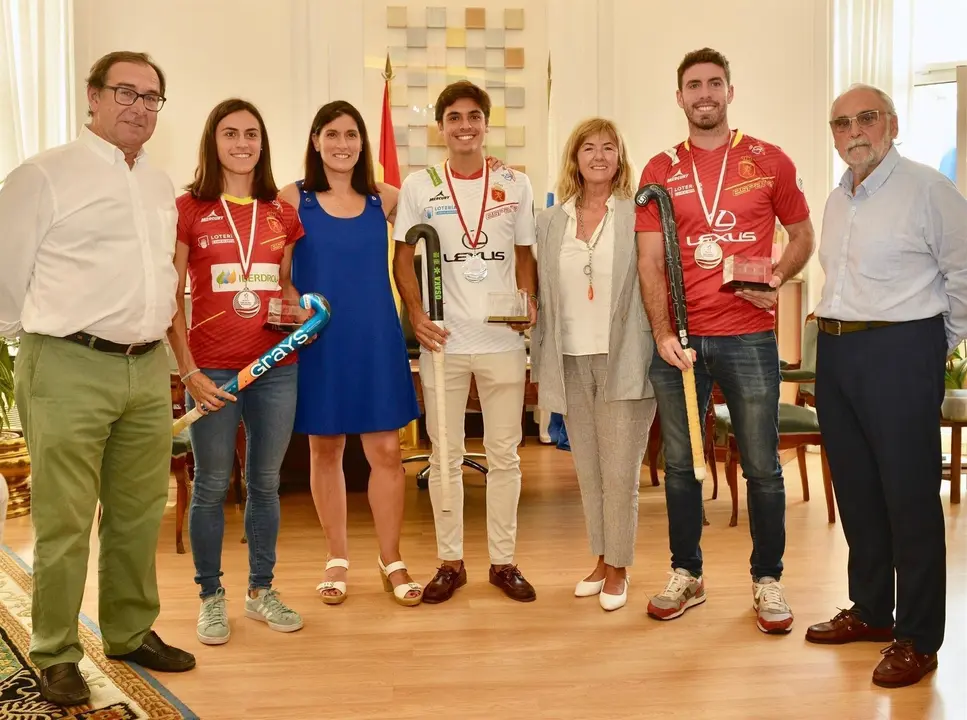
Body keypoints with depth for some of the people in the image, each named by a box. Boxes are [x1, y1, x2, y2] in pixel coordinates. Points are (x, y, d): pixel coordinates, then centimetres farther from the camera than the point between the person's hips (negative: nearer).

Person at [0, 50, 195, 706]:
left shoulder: (162, 186, 15)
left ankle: (132, 633, 29)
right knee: (64, 523, 0)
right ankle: (56, 657, 14)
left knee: (139, 514, 14)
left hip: (149, 368, 6)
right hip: (70, 370, -6)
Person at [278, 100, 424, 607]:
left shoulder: (385, 199, 4)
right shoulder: (293, 199, -1)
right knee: (325, 449, 9)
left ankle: (391, 561, 18)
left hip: (376, 339, 1)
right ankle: (337, 560, 25)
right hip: (318, 341, -1)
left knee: (386, 450, 2)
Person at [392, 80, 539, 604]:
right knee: (445, 456, 7)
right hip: (443, 341, -1)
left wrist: (528, 303, -6)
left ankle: (503, 561, 20)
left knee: (504, 455, 8)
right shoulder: (419, 186, 4)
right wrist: (416, 315, -9)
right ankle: (450, 562, 19)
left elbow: (524, 255, 11)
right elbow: (403, 259, 5)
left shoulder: (515, 185, 7)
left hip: (503, 340, 1)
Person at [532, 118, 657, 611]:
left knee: (620, 473, 0)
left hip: (622, 360, -4)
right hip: (571, 361, 4)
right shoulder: (550, 222, 10)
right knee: (588, 472, 12)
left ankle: (618, 569, 14)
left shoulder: (638, 215, -1)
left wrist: (660, 348, -9)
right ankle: (601, 560, 26)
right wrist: (540, 362, 9)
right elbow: (543, 296, 11)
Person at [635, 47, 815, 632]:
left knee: (762, 466, 4)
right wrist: (662, 333, -10)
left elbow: (803, 236, 12)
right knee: (680, 464, 9)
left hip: (749, 337, -1)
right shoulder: (661, 171, 6)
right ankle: (686, 576, 24)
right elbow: (650, 261, 2)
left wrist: (777, 278, -8)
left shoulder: (770, 162, 5)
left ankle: (768, 580, 20)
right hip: (680, 340, 2)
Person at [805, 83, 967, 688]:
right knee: (856, 489, 13)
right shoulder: (838, 200, 15)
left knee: (910, 496, -2)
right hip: (836, 352, 7)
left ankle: (917, 639, 9)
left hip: (901, 351, -7)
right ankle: (871, 611, 28)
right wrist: (838, 335, 14)